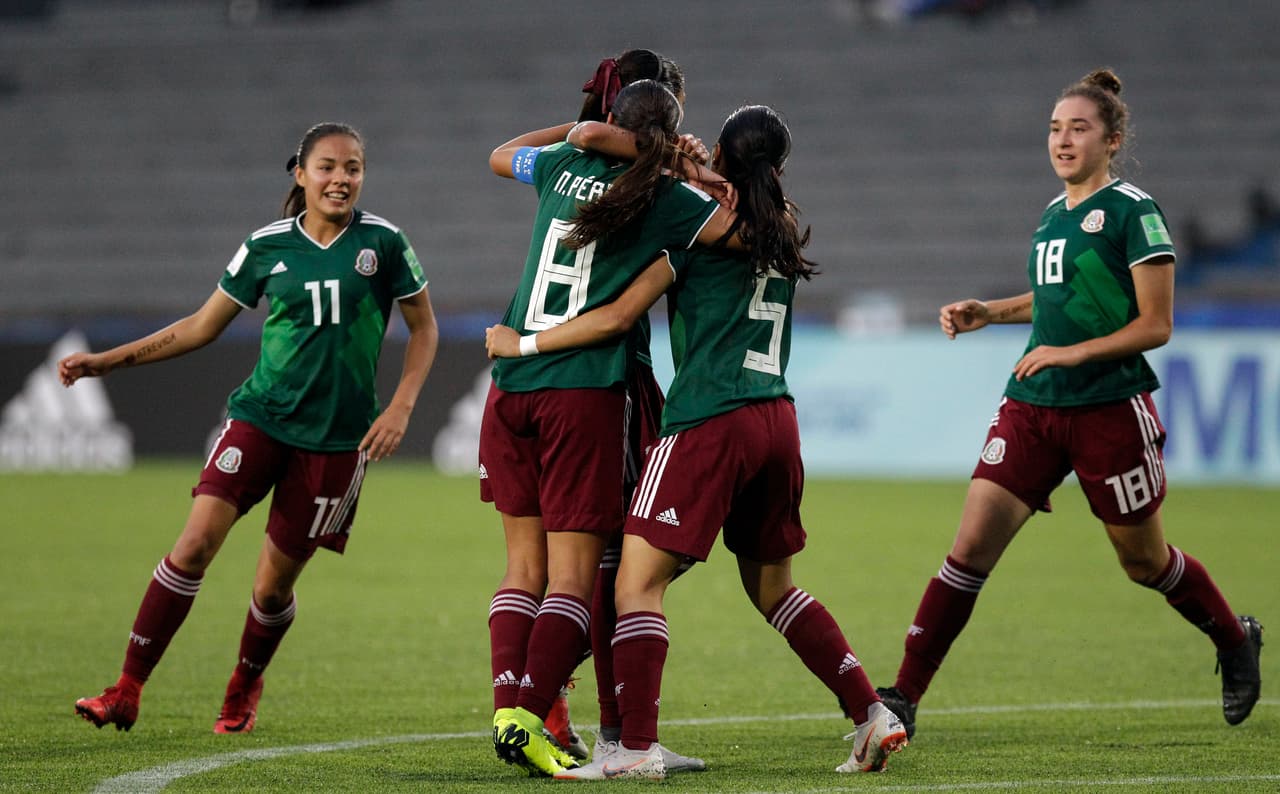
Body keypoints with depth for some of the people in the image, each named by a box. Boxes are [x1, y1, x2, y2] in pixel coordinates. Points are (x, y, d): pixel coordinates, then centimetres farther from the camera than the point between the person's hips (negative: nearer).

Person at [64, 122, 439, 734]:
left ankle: (244, 690, 31)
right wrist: (108, 361, 7)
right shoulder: (268, 247, 2)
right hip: (261, 416, 1)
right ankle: (127, 692, -12)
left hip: (335, 436, -1)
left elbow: (423, 328, 8)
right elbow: (203, 326, 12)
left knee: (274, 586, 2)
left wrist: (400, 408, -5)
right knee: (196, 543, -16)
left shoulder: (382, 242, -2)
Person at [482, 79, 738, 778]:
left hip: (510, 387, 5)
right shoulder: (665, 200, -4)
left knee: (525, 566, 12)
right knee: (572, 575, -2)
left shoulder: (565, 165, 10)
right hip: (584, 394, -5)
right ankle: (530, 717, -16)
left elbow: (501, 156, 31)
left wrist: (580, 128, 35)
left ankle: (507, 709, -1)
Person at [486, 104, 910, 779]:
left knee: (638, 580, -6)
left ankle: (637, 748, -17)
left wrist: (524, 343, 5)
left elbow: (619, 316, -4)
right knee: (772, 587, 21)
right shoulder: (785, 230, 13)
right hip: (777, 418, 7)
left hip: (708, 421, -7)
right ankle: (872, 714, 14)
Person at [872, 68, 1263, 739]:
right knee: (971, 545, -6)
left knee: (1143, 560, 10)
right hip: (1032, 408, 6)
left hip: (1110, 411, -6)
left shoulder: (1133, 212, -10)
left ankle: (1235, 641, 38)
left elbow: (1154, 325, -11)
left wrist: (1073, 353, -19)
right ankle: (903, 696, -8)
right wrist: (989, 313, 16)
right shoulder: (1053, 213, 12)